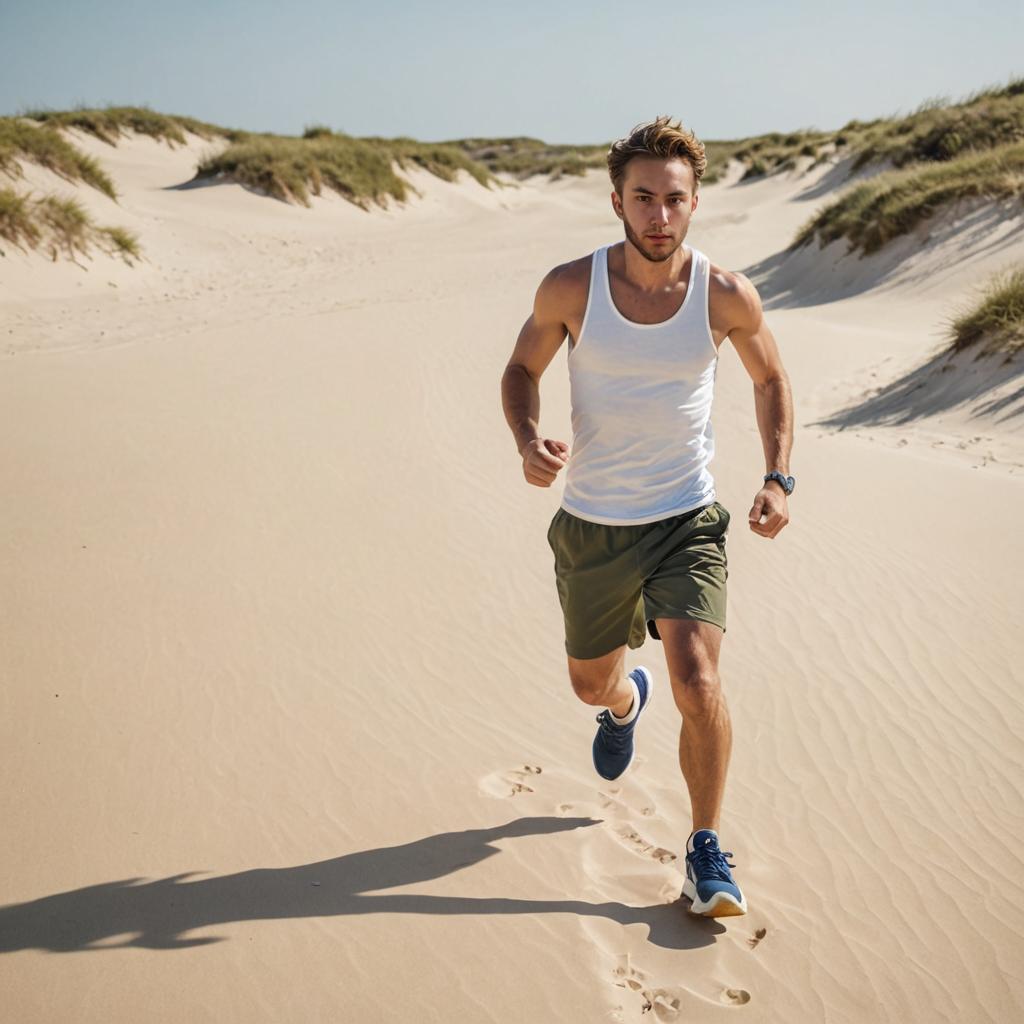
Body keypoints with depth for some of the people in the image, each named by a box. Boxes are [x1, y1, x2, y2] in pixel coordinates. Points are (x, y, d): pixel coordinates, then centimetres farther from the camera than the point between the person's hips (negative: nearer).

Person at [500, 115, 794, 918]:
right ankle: (627, 702, 60)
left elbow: (771, 378, 8)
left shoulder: (726, 296, -11)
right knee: (590, 682, 18)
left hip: (687, 520, -1)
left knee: (699, 685, -18)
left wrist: (779, 478, -5)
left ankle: (707, 852, 4)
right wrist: (529, 440, -17)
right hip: (591, 525, 2)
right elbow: (522, 368, 4)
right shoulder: (570, 288, -12)